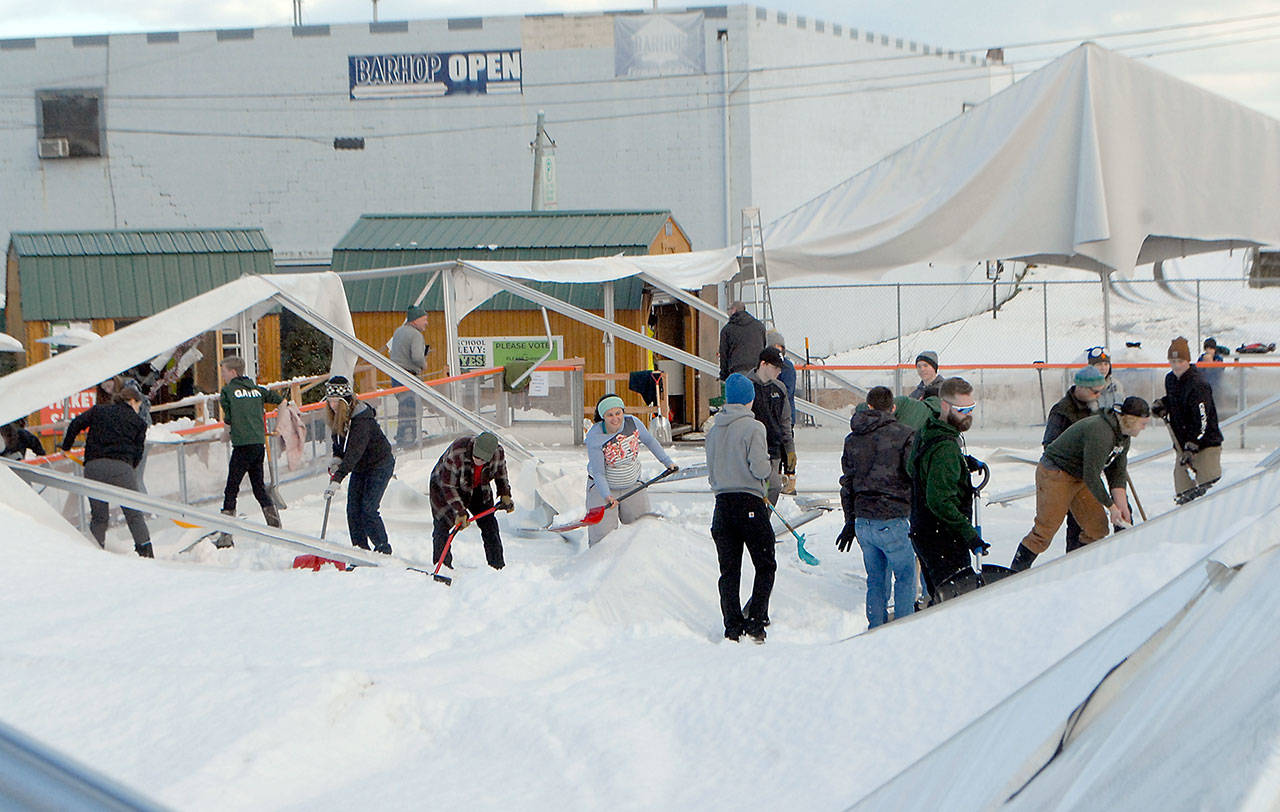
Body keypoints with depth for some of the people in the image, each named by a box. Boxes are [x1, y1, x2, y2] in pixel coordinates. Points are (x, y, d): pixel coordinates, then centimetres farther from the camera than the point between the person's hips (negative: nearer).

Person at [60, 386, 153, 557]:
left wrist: (66, 447, 23)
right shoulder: (138, 422, 16)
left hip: (93, 466, 2)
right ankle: (145, 548, -4)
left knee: (98, 516, 11)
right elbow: (138, 452, 10)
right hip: (121, 467, -2)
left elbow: (77, 423, 12)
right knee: (134, 514, 6)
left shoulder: (98, 410, 20)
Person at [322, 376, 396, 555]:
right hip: (359, 468, 8)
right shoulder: (336, 417, -3)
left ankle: (383, 549, -1)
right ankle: (361, 550, 7)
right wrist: (336, 458, -10)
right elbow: (339, 443, 12)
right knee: (353, 510, -1)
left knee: (368, 509, -14)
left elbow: (354, 452, -37)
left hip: (380, 465, -8)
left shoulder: (361, 419, -30)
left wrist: (337, 479, -43)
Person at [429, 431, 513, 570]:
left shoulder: (498, 453, -24)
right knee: (442, 524, -14)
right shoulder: (456, 453, -38)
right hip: (445, 482, -4)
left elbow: (501, 474, 1)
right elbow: (448, 485, -31)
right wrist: (460, 511, -34)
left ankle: (497, 564, 12)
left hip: (477, 488, 4)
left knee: (488, 522, 2)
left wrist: (505, 494, -9)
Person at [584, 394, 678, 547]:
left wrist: (667, 461, 15)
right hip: (602, 487, -4)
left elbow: (649, 441, 8)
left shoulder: (632, 423, -12)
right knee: (603, 533, -12)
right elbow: (598, 473, -22)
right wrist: (606, 496, -36)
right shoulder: (594, 437, -23)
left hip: (632, 486, 4)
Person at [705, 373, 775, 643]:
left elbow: (711, 473, 13)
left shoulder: (714, 429, 9)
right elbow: (760, 468, -15)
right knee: (765, 566, 7)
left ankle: (732, 628, 7)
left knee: (728, 570, 9)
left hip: (722, 505, 5)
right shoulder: (753, 427, -9)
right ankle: (755, 622, -3)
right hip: (750, 504, -5)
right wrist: (768, 465, 5)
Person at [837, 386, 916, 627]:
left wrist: (850, 521, 22)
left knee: (875, 579, 16)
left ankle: (876, 628, 17)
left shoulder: (852, 439, 10)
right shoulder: (904, 435, -6)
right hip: (891, 521, -5)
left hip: (862, 522, 5)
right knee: (905, 576, 8)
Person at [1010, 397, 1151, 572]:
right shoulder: (1099, 432, -30)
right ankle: (1015, 572, -2)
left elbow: (1117, 472, 5)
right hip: (1054, 474, -10)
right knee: (1046, 528, -11)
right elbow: (1091, 476, -29)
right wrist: (1111, 507, -19)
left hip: (1080, 476, 10)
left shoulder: (1124, 435, 1)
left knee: (1098, 528, 4)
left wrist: (1121, 507, -6)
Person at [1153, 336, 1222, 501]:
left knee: (1206, 484, -14)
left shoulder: (1198, 385, -20)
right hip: (1182, 442, 7)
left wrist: (1191, 447, -27)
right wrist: (1162, 404, 6)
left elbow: (1201, 422, -24)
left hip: (1205, 443, -7)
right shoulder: (1170, 379, 5)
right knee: (1182, 482, 7)